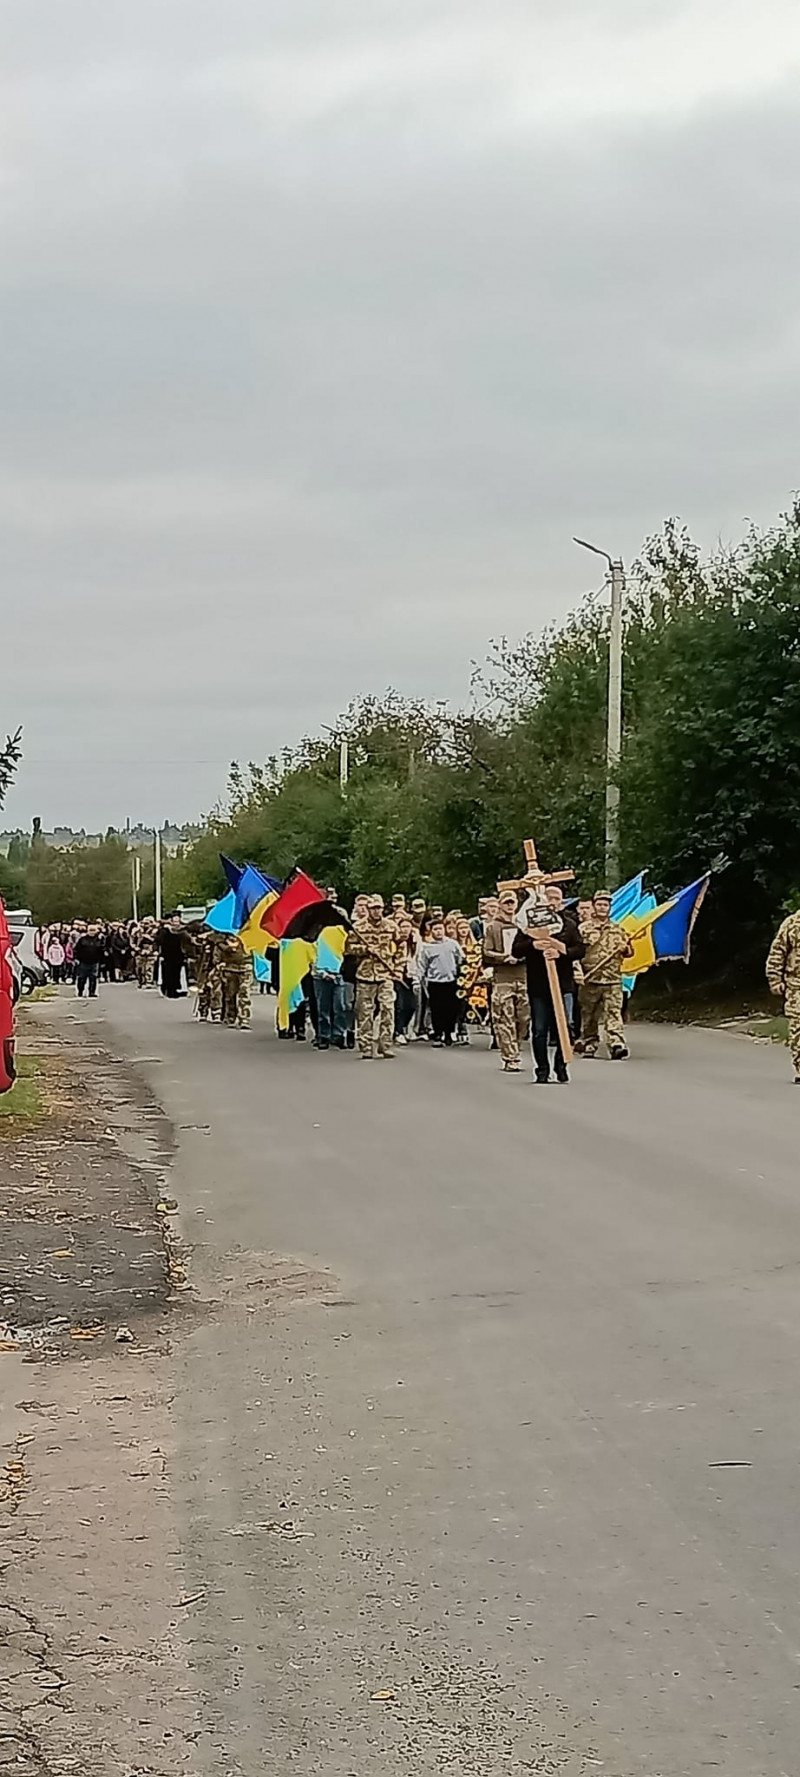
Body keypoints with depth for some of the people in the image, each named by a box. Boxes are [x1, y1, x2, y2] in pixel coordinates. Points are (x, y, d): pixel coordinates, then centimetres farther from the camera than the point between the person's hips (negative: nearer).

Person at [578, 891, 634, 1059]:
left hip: (613, 980, 1)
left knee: (614, 1013, -9)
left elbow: (630, 950, 23)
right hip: (589, 980, -1)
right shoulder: (584, 929, 5)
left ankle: (617, 1045, -17)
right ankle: (589, 1045, 14)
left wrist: (626, 948, 0)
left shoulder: (618, 930, 14)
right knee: (589, 1016, 4)